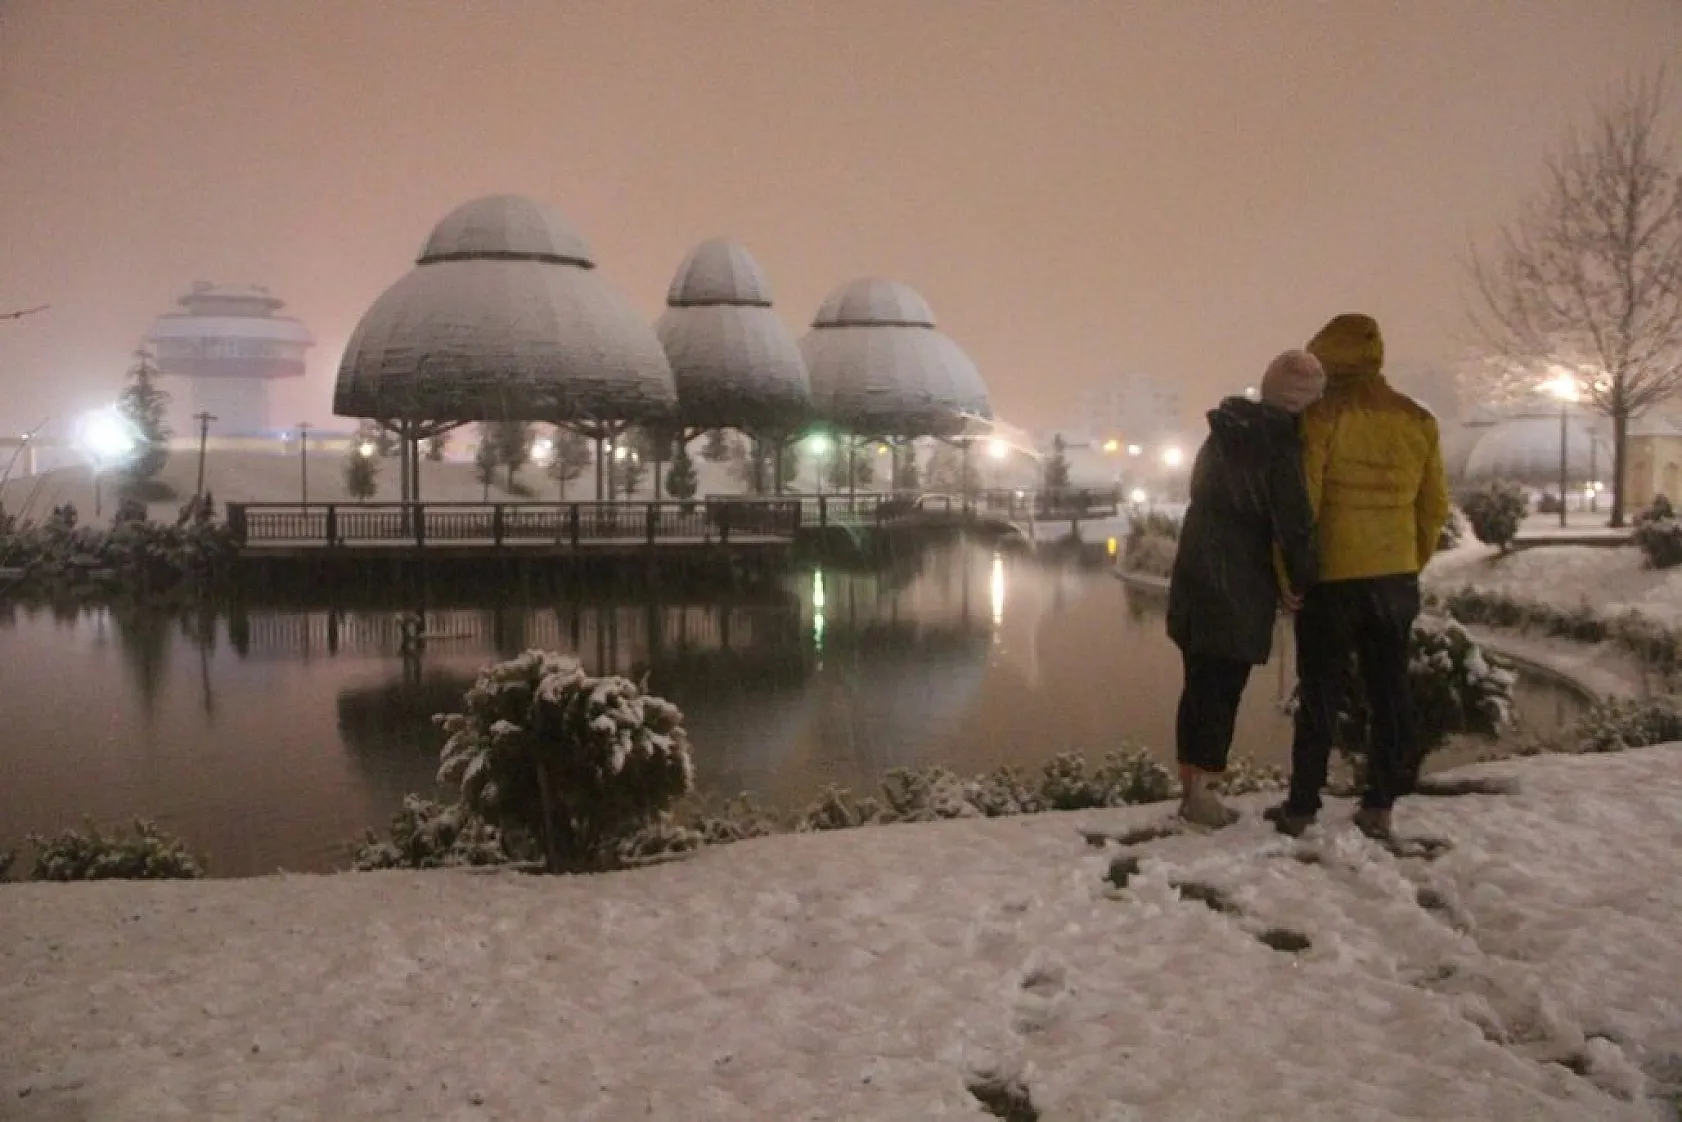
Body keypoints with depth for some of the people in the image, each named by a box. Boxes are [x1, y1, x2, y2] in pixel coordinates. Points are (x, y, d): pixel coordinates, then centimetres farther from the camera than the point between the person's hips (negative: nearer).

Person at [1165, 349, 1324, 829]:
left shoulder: (1223, 435, 12)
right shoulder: (1279, 446, -14)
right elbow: (1295, 523, -17)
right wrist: (1303, 582, -2)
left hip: (1196, 579, 8)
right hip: (1239, 590, -8)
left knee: (1200, 685, 13)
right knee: (1223, 689, -1)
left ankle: (1192, 787, 19)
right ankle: (1202, 793, 2)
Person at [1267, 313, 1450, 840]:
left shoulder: (1321, 417, -12)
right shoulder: (1417, 421, 5)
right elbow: (1435, 507, 9)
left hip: (1333, 578, -4)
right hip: (1397, 578, 4)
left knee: (1322, 693, 4)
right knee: (1390, 690, 11)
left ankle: (1302, 806, 10)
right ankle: (1379, 806, 15)